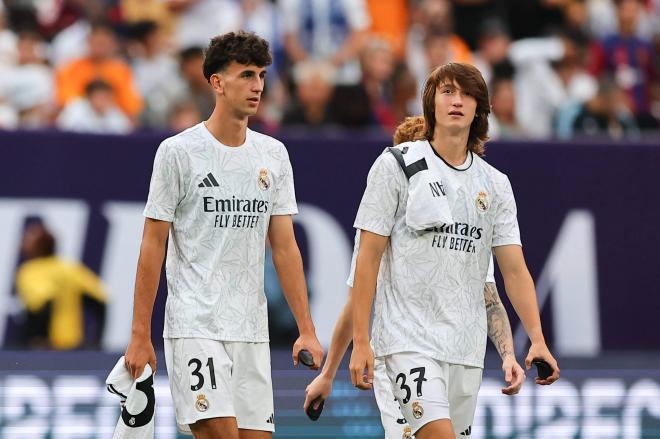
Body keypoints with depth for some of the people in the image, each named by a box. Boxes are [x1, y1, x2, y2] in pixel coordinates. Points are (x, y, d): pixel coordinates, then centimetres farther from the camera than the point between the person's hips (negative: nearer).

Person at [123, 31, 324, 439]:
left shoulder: (274, 155, 11)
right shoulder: (178, 151, -4)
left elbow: (285, 247, 11)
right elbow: (153, 245, -3)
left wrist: (307, 329, 4)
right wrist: (140, 334, -6)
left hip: (252, 330, 5)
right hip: (195, 326, -5)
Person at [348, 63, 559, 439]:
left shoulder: (495, 184, 10)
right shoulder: (397, 165, -1)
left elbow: (514, 269, 8)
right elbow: (369, 257, -2)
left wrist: (537, 338, -7)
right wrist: (361, 342, -8)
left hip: (468, 347, 5)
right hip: (409, 337, -5)